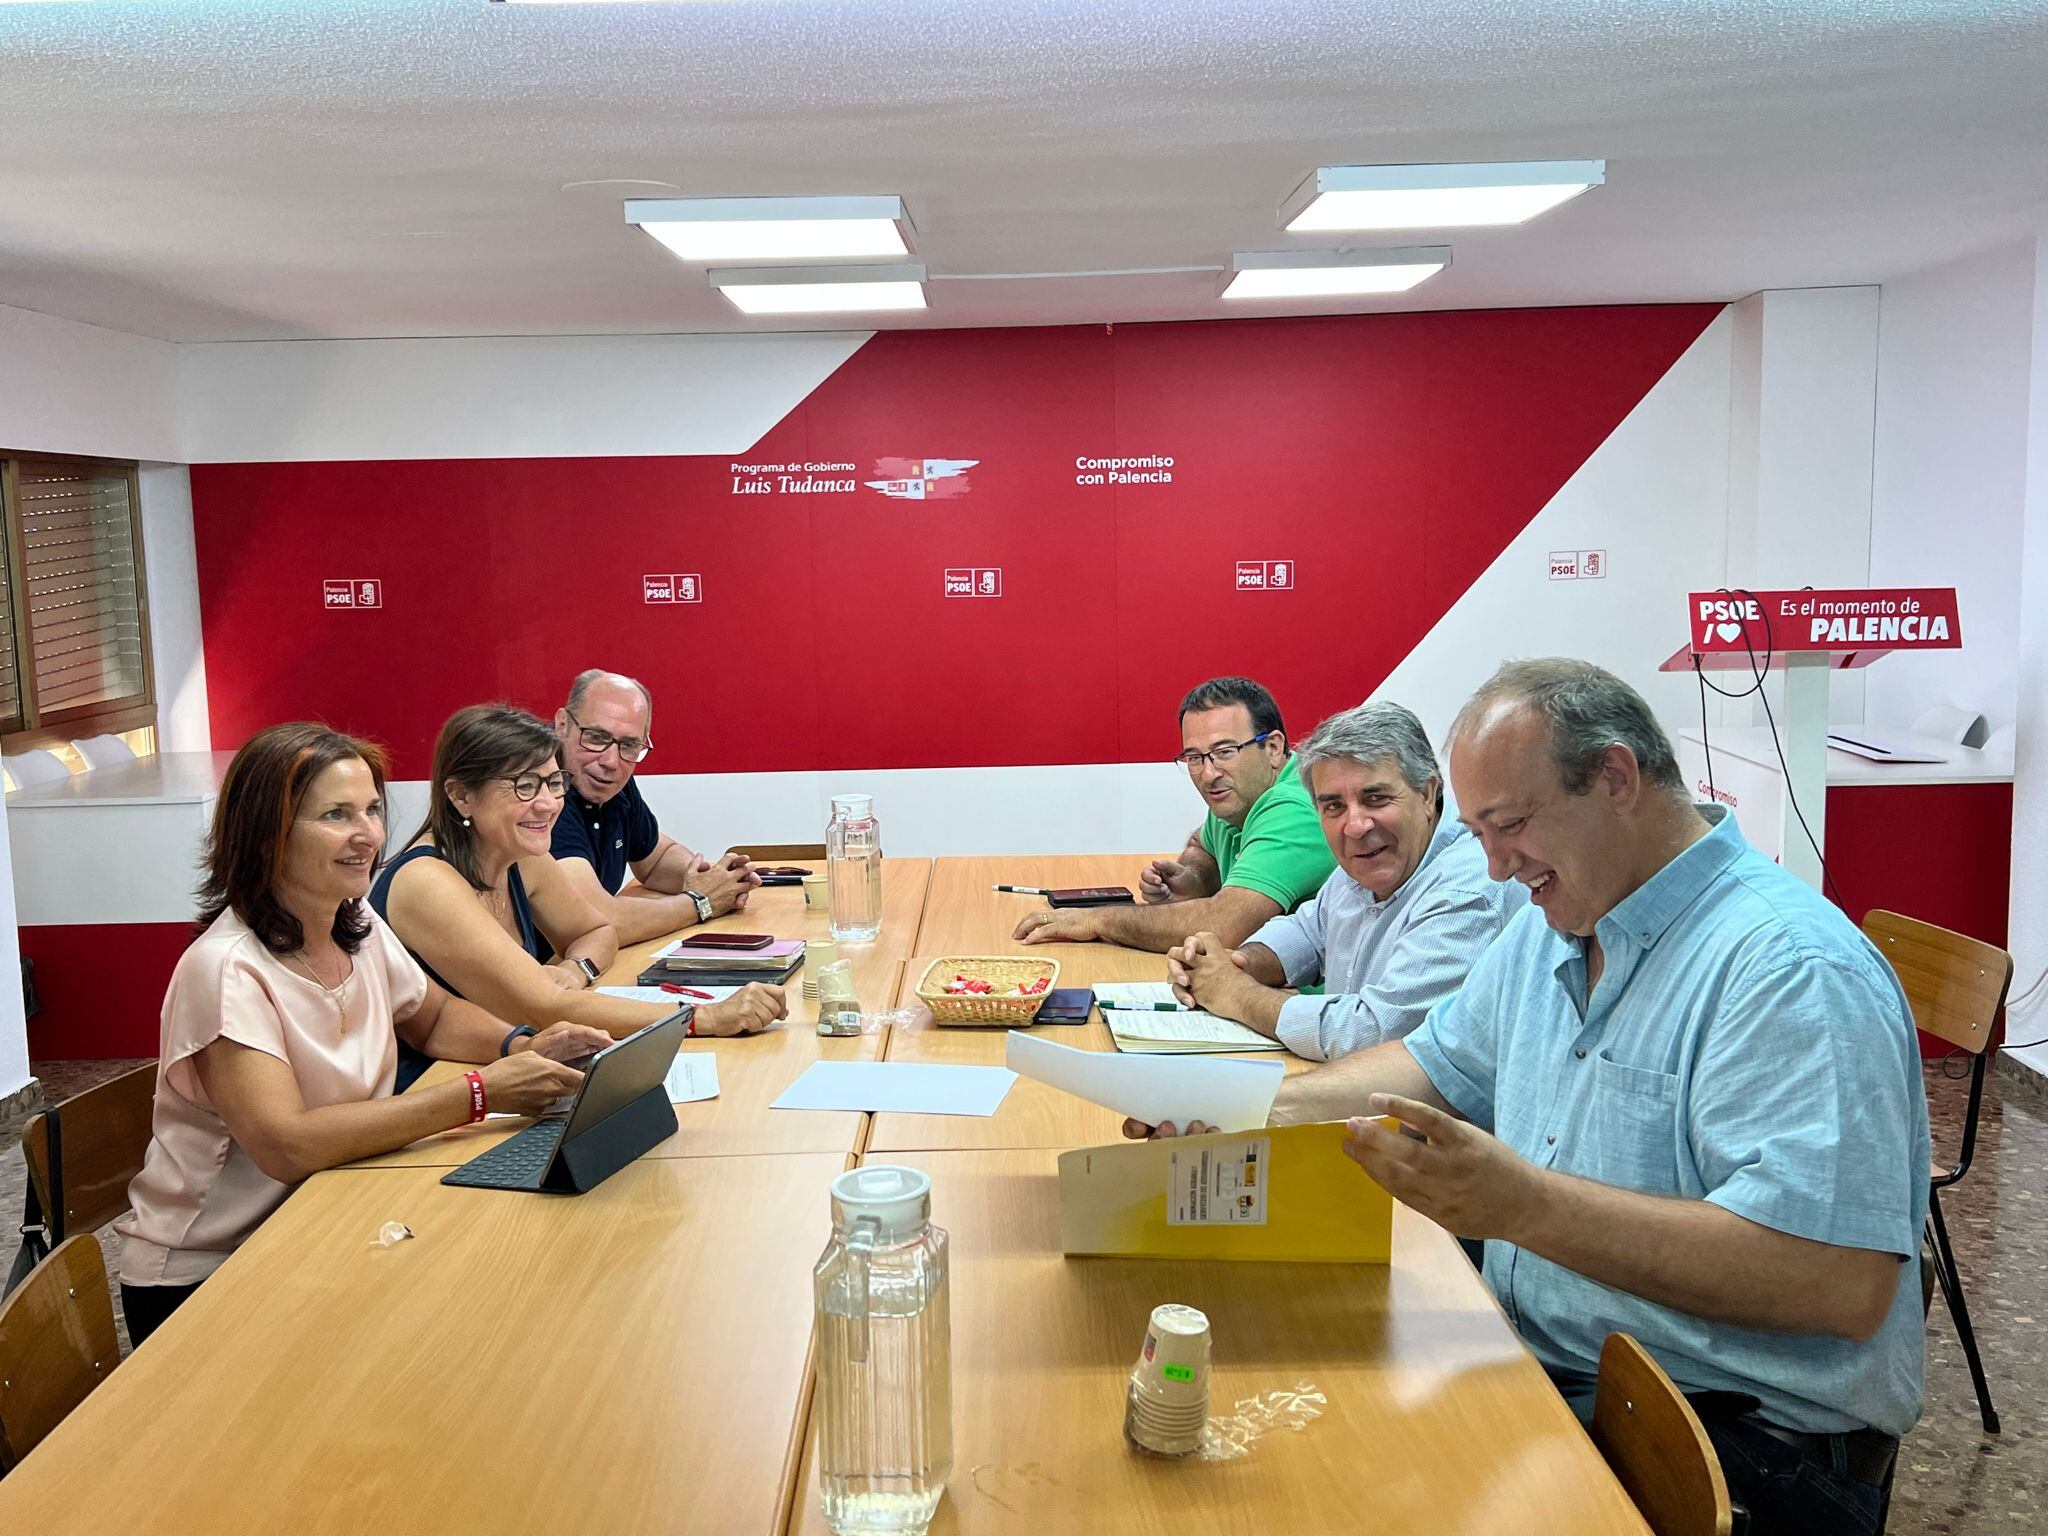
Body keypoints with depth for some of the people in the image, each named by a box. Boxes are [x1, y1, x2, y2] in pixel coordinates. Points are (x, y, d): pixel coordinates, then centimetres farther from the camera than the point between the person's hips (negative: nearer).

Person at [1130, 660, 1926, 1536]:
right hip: (1532, 1358, 8)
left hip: (1731, 1427, -8)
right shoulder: (1550, 930, 10)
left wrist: (1524, 1206, -33)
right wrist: (1260, 1111, 6)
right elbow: (1442, 1066, 23)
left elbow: (1844, 1282, -30)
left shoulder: (1792, 968, -21)